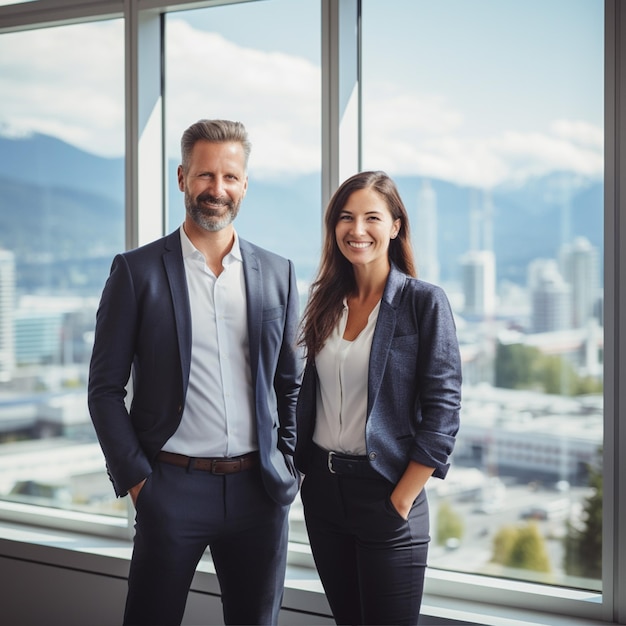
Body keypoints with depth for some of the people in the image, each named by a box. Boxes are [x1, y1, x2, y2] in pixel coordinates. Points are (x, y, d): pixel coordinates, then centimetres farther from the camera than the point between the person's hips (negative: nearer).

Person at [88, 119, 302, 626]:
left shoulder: (277, 273, 8)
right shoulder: (137, 271, -1)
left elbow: (291, 383, 13)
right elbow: (105, 387, -1)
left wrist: (286, 465, 4)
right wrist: (136, 479, -7)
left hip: (260, 490, 3)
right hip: (173, 489, -3)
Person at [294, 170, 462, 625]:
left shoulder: (424, 302, -9)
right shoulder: (328, 302, 7)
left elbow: (443, 410, -12)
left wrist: (402, 501, -14)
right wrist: (305, 471, 6)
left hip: (385, 491, -5)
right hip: (322, 487, 5)